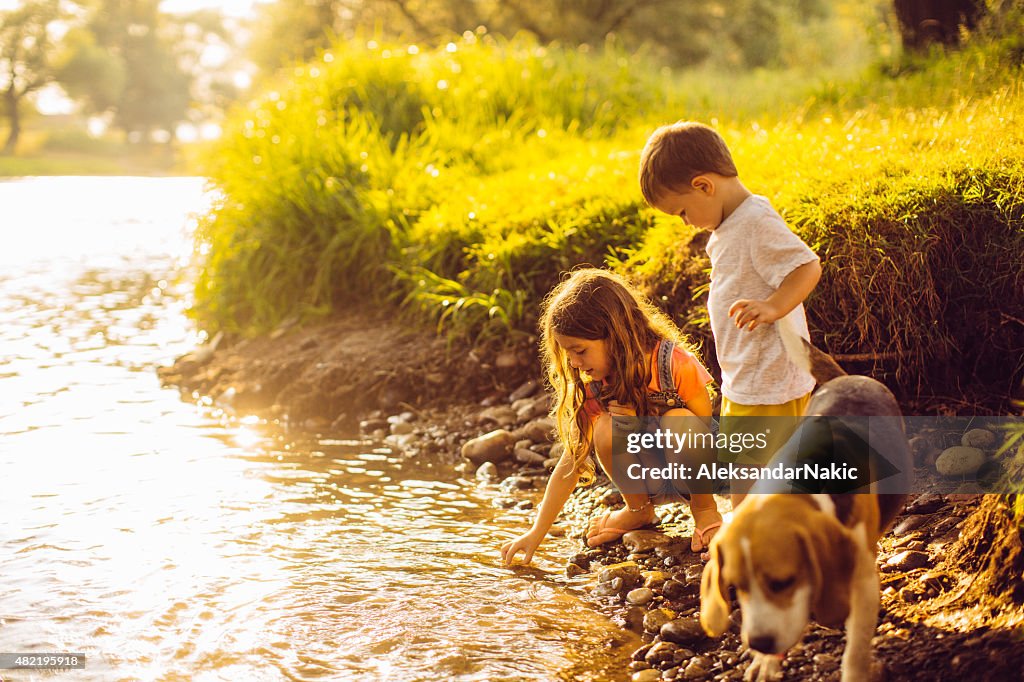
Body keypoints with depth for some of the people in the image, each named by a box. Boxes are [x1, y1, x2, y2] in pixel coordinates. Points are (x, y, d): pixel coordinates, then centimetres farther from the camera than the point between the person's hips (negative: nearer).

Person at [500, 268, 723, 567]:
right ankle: (638, 510, 1)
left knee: (679, 421, -35)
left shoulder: (675, 363, -21)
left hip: (695, 470, -3)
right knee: (606, 429, -27)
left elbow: (707, 433, -18)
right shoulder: (592, 386, -10)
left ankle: (705, 509, -7)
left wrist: (637, 421, -28)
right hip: (651, 479, 3)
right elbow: (570, 462, -7)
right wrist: (536, 533, -11)